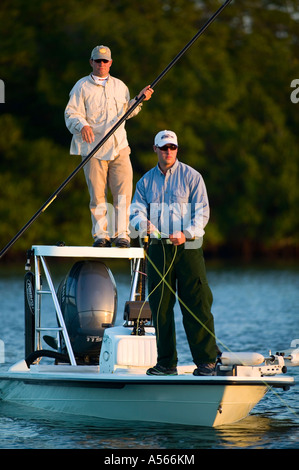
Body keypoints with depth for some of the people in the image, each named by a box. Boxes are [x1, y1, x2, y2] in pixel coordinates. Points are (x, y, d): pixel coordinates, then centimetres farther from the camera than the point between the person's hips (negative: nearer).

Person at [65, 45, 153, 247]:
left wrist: (140, 98, 13)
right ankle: (101, 234, 4)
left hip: (119, 147, 3)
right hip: (94, 148, -3)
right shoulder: (82, 86, 5)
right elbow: (71, 114, -2)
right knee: (97, 194, -4)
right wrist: (82, 125, -22)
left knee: (123, 192, -8)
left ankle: (121, 233, -2)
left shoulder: (119, 86, 18)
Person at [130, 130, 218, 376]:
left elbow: (202, 212, -3)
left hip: (187, 247, -3)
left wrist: (186, 233, -20)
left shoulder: (191, 176, 3)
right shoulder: (146, 181, 14)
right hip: (158, 247, 4)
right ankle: (166, 362, 9)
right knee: (160, 306, 3)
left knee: (196, 305, -8)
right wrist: (143, 224, -18)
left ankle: (206, 361, -7)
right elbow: (136, 211, 6)